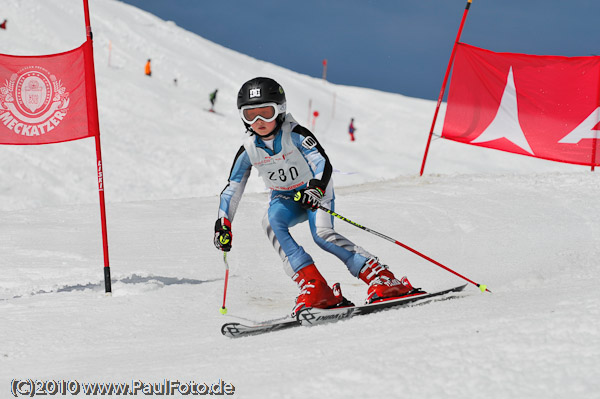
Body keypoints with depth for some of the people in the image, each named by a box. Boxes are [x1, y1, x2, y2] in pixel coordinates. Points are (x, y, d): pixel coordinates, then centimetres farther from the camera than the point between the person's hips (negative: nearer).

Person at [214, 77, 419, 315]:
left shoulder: (294, 135, -21)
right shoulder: (248, 150, -9)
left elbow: (323, 163, -31)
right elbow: (233, 187, 0)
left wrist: (316, 188, -50)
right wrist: (223, 224, -5)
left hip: (315, 192, -4)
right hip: (285, 198, 4)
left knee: (322, 234, -31)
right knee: (271, 222, -30)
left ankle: (383, 280, -28)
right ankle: (315, 288, -33)